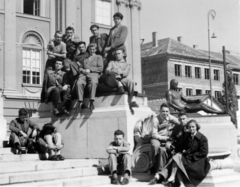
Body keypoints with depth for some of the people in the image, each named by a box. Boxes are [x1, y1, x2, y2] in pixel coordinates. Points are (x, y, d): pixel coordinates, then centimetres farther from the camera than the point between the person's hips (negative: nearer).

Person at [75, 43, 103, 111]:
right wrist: (82, 70, 2)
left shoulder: (98, 57, 24)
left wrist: (89, 70, -2)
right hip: (84, 74, 3)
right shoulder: (85, 58, 35)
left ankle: (91, 102, -44)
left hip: (93, 74, -3)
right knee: (79, 83, -33)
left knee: (93, 82, -39)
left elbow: (100, 68, 9)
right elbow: (80, 68, 28)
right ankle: (80, 102, -36)